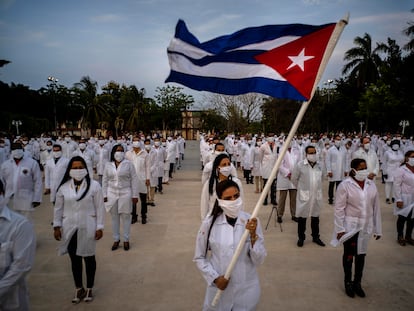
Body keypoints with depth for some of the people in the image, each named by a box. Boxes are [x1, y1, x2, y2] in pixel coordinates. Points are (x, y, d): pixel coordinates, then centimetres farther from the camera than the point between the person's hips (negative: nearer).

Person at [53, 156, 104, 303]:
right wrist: (57, 226, 3)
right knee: (75, 259, 14)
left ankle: (89, 289, 29)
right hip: (69, 229, 3)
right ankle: (79, 289, 31)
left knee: (89, 258, 12)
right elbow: (58, 208, 6)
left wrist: (99, 227, -8)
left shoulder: (94, 185, -10)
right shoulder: (63, 187, -1)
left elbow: (100, 208, -7)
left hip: (88, 228, -2)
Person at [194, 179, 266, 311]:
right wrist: (215, 278, -10)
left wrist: (253, 235, -22)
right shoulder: (209, 223, -11)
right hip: (219, 288, 0)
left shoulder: (251, 222, -11)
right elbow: (199, 258, 0)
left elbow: (259, 260, -10)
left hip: (246, 289, 0)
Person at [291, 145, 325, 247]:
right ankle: (301, 238, 21)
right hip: (304, 195, -4)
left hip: (317, 196, 4)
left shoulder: (319, 165, 1)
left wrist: (317, 189, 14)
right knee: (302, 217, 6)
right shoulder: (300, 165, -11)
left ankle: (315, 237, 30)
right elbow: (294, 179, -1)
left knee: (315, 217, 15)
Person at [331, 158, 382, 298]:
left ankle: (357, 282, 31)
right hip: (350, 226, -4)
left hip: (366, 226, 4)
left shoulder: (371, 185, 0)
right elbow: (339, 209, -12)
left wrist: (377, 228, 7)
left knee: (361, 253, 14)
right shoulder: (345, 185, -14)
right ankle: (348, 282, 27)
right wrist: (340, 229, -14)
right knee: (349, 254, 9)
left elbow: (376, 207, 5)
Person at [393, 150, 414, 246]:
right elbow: (397, 185, -13)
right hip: (404, 199, -5)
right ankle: (400, 237, 24)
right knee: (402, 218, 7)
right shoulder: (401, 170, -12)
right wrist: (399, 199, -17)